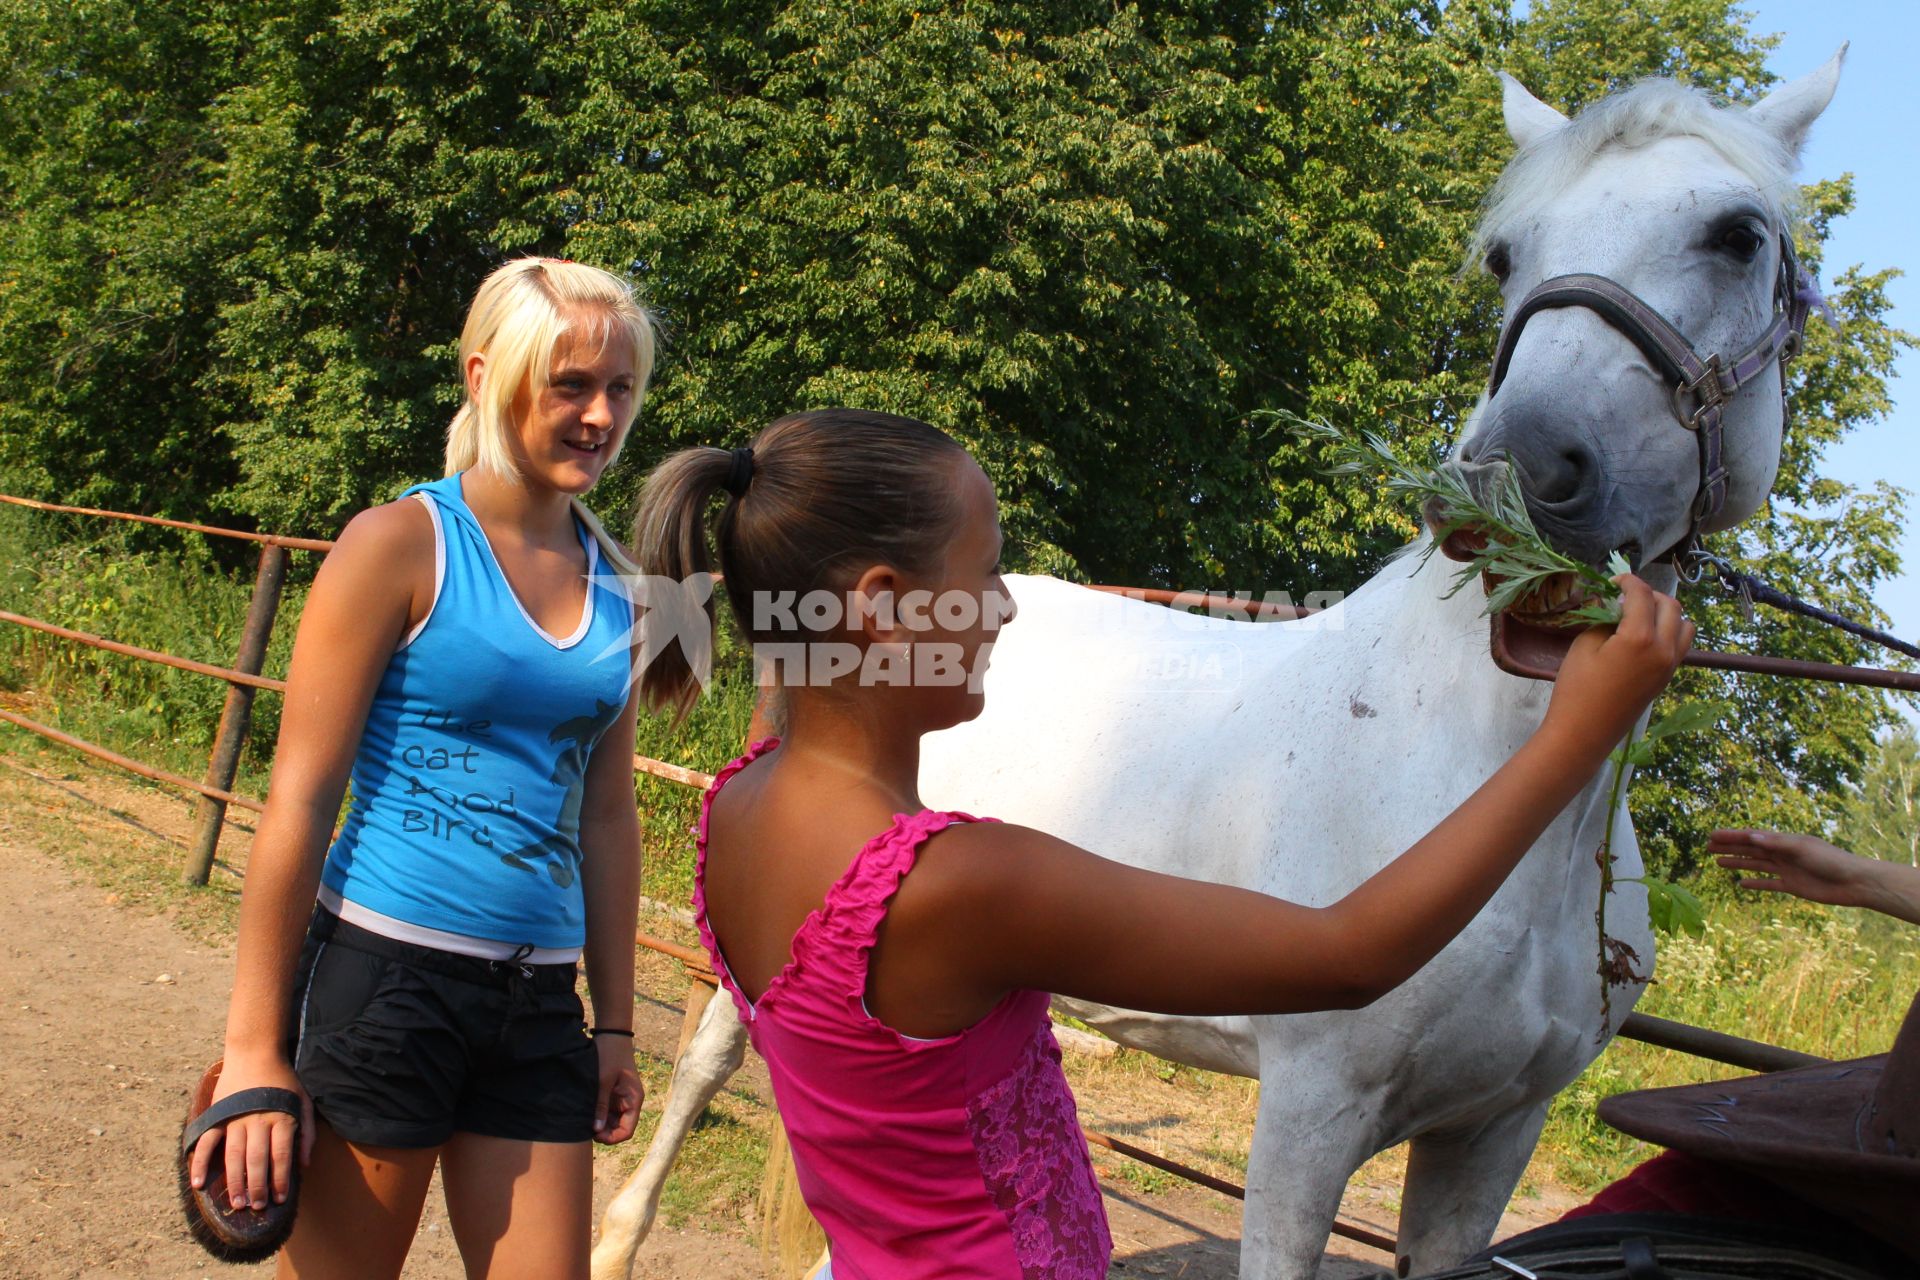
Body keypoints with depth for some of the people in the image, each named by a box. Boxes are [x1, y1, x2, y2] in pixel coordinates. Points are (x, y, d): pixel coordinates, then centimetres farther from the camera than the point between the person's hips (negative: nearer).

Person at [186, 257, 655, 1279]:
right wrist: (254, 1049, -10)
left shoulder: (613, 583, 9)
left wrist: (614, 1024, 15)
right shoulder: (402, 545, -8)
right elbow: (299, 801, -9)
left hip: (539, 1000, 5)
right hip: (386, 973, -5)